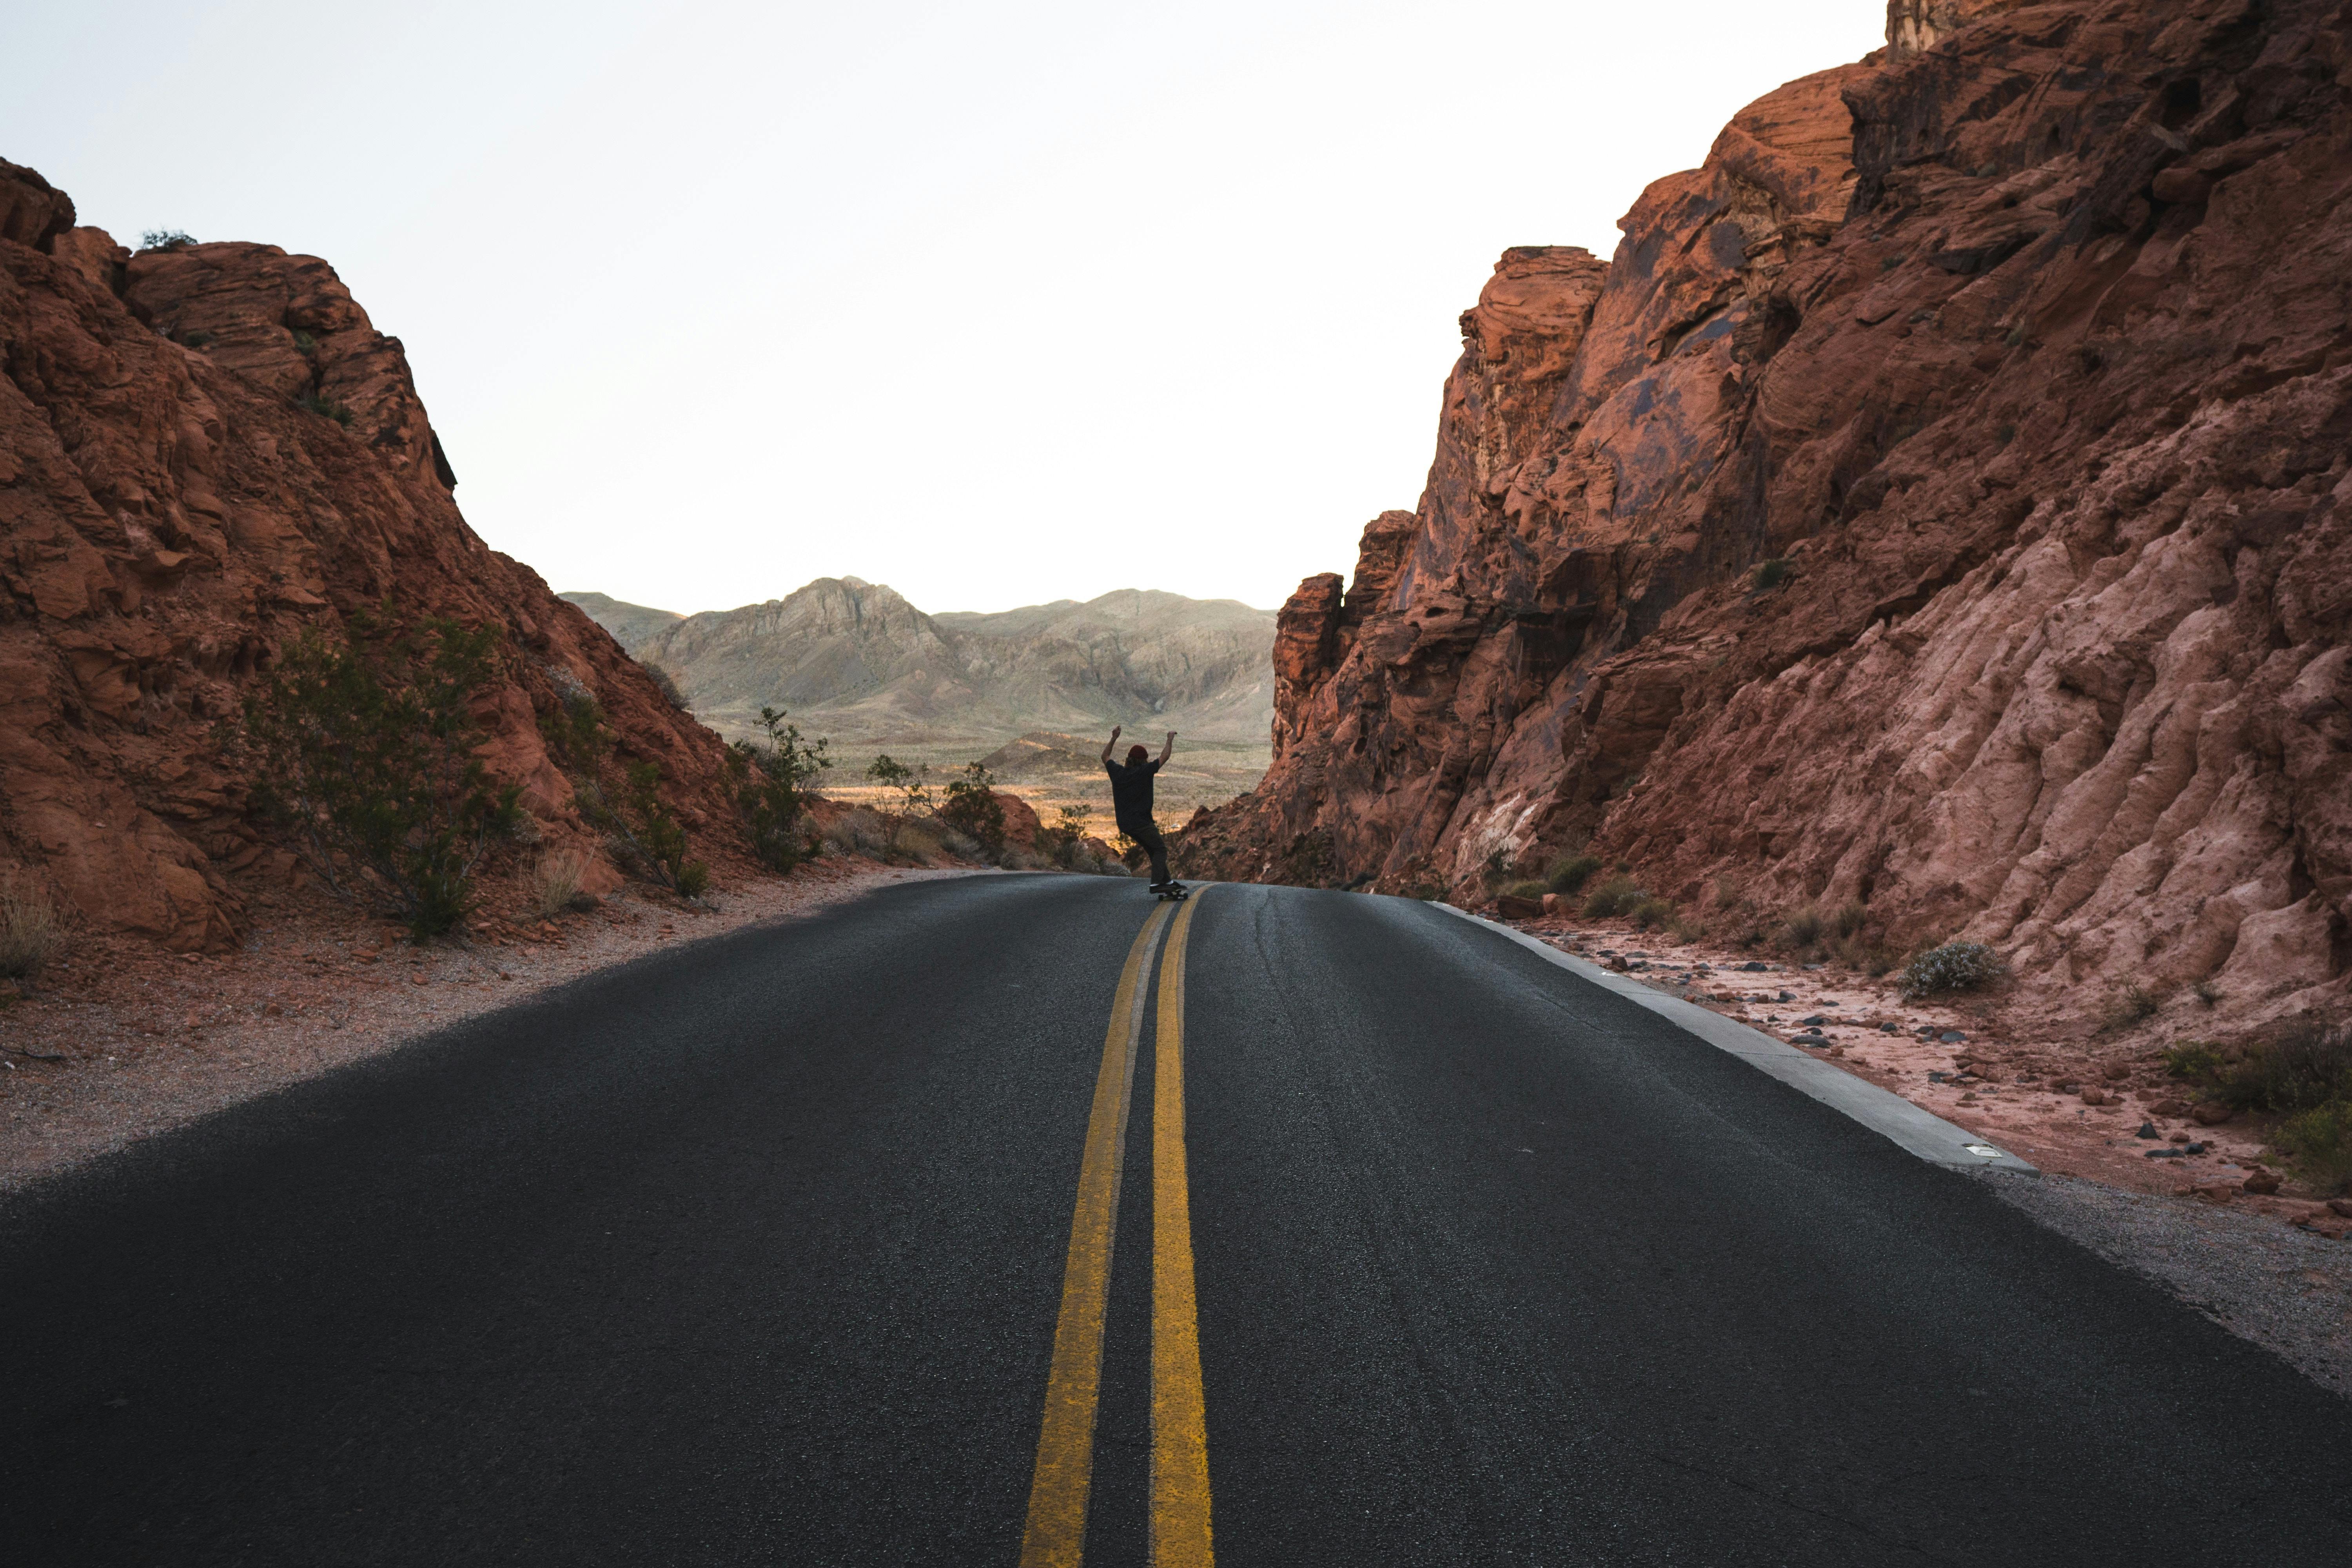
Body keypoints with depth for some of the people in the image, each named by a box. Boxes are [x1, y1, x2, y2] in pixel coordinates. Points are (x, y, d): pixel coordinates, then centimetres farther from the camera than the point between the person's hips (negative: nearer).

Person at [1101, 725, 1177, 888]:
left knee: (1152, 849, 19)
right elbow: (1164, 758, -5)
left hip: (1124, 824, 7)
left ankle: (1166, 880, 22)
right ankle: (1156, 883, -14)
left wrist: (1114, 738, 26)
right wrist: (1170, 739, 8)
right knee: (1160, 850, 1)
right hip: (1141, 822, -7)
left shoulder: (1117, 771, 2)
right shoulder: (1144, 771, -14)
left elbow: (1105, 757, 21)